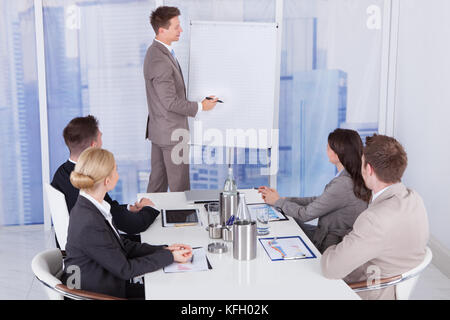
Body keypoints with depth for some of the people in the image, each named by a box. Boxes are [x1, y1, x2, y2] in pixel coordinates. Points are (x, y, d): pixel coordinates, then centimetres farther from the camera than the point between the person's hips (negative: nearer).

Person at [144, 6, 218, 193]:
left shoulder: (156, 51, 9)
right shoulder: (160, 61, -25)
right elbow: (170, 102, -24)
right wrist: (200, 107, -14)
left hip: (159, 129, 10)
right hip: (171, 132, -10)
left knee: (157, 180, 19)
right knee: (180, 187, 0)